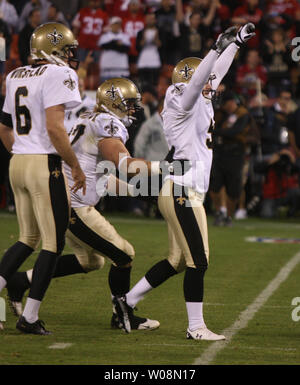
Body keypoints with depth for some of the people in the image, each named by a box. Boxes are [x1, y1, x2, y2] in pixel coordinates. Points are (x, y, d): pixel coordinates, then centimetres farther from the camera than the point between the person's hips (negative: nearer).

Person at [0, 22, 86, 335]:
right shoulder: (59, 75, -11)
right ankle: (29, 317, 1)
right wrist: (76, 166, -11)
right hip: (45, 165, -8)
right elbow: (54, 127, -20)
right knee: (53, 243, 1)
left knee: (28, 239, 19)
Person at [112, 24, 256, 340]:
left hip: (179, 193, 10)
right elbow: (196, 82, -28)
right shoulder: (184, 104, -9)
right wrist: (219, 48, -35)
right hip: (182, 193, -10)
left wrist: (235, 43, 28)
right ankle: (196, 327, -3)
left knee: (177, 261, 16)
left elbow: (214, 75, 27)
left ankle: (127, 301, 23)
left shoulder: (200, 103, 16)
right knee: (198, 260, -7)